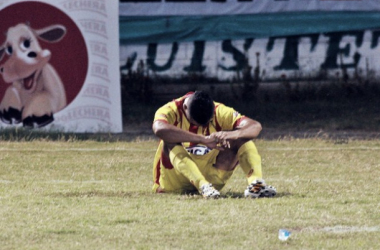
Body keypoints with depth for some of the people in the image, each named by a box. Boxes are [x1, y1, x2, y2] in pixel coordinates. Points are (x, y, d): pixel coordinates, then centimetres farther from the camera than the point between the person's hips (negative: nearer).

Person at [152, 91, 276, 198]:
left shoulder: (219, 112, -7)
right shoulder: (171, 111, -17)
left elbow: (256, 127, -18)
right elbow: (159, 130, -42)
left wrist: (229, 135, -39)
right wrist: (203, 139, -47)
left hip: (209, 177, 3)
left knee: (241, 138, -12)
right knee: (170, 142, -32)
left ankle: (256, 183, -34)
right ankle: (203, 186, -50)